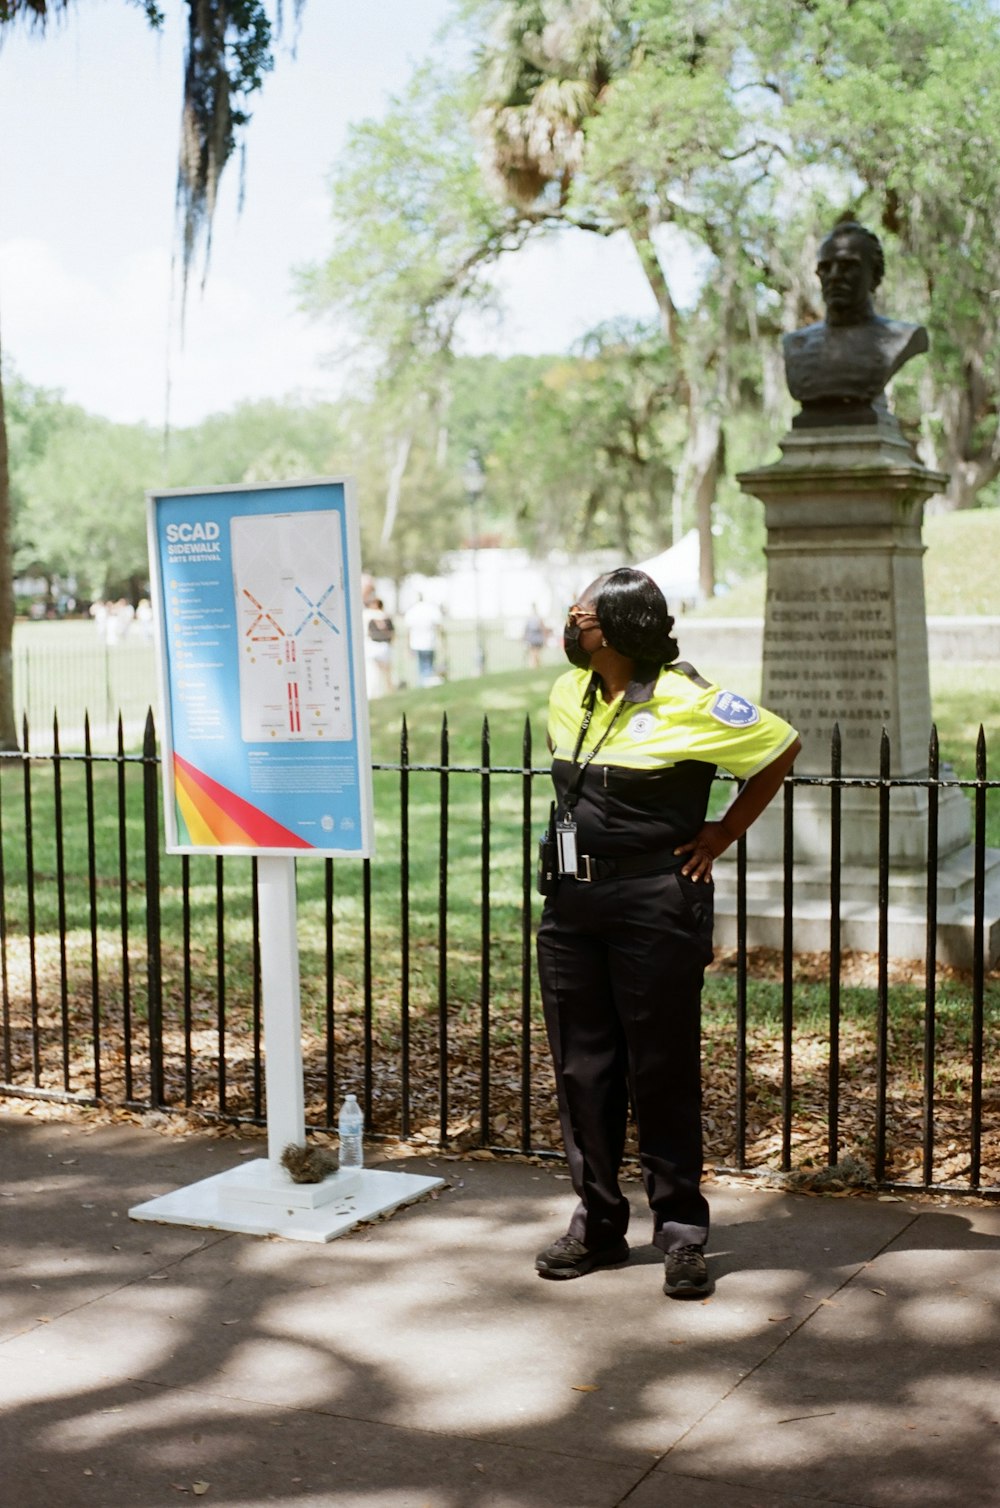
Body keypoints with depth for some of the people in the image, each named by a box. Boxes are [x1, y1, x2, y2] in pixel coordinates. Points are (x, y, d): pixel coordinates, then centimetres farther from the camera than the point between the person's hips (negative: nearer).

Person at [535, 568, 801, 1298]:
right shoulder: (567, 695, 9)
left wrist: (725, 833, -2)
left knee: (662, 1073, 0)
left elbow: (782, 746, -2)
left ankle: (683, 1235, 11)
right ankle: (598, 1224, 22)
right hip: (572, 902, 6)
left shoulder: (686, 702, -11)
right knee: (582, 1069, 9)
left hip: (657, 905, -6)